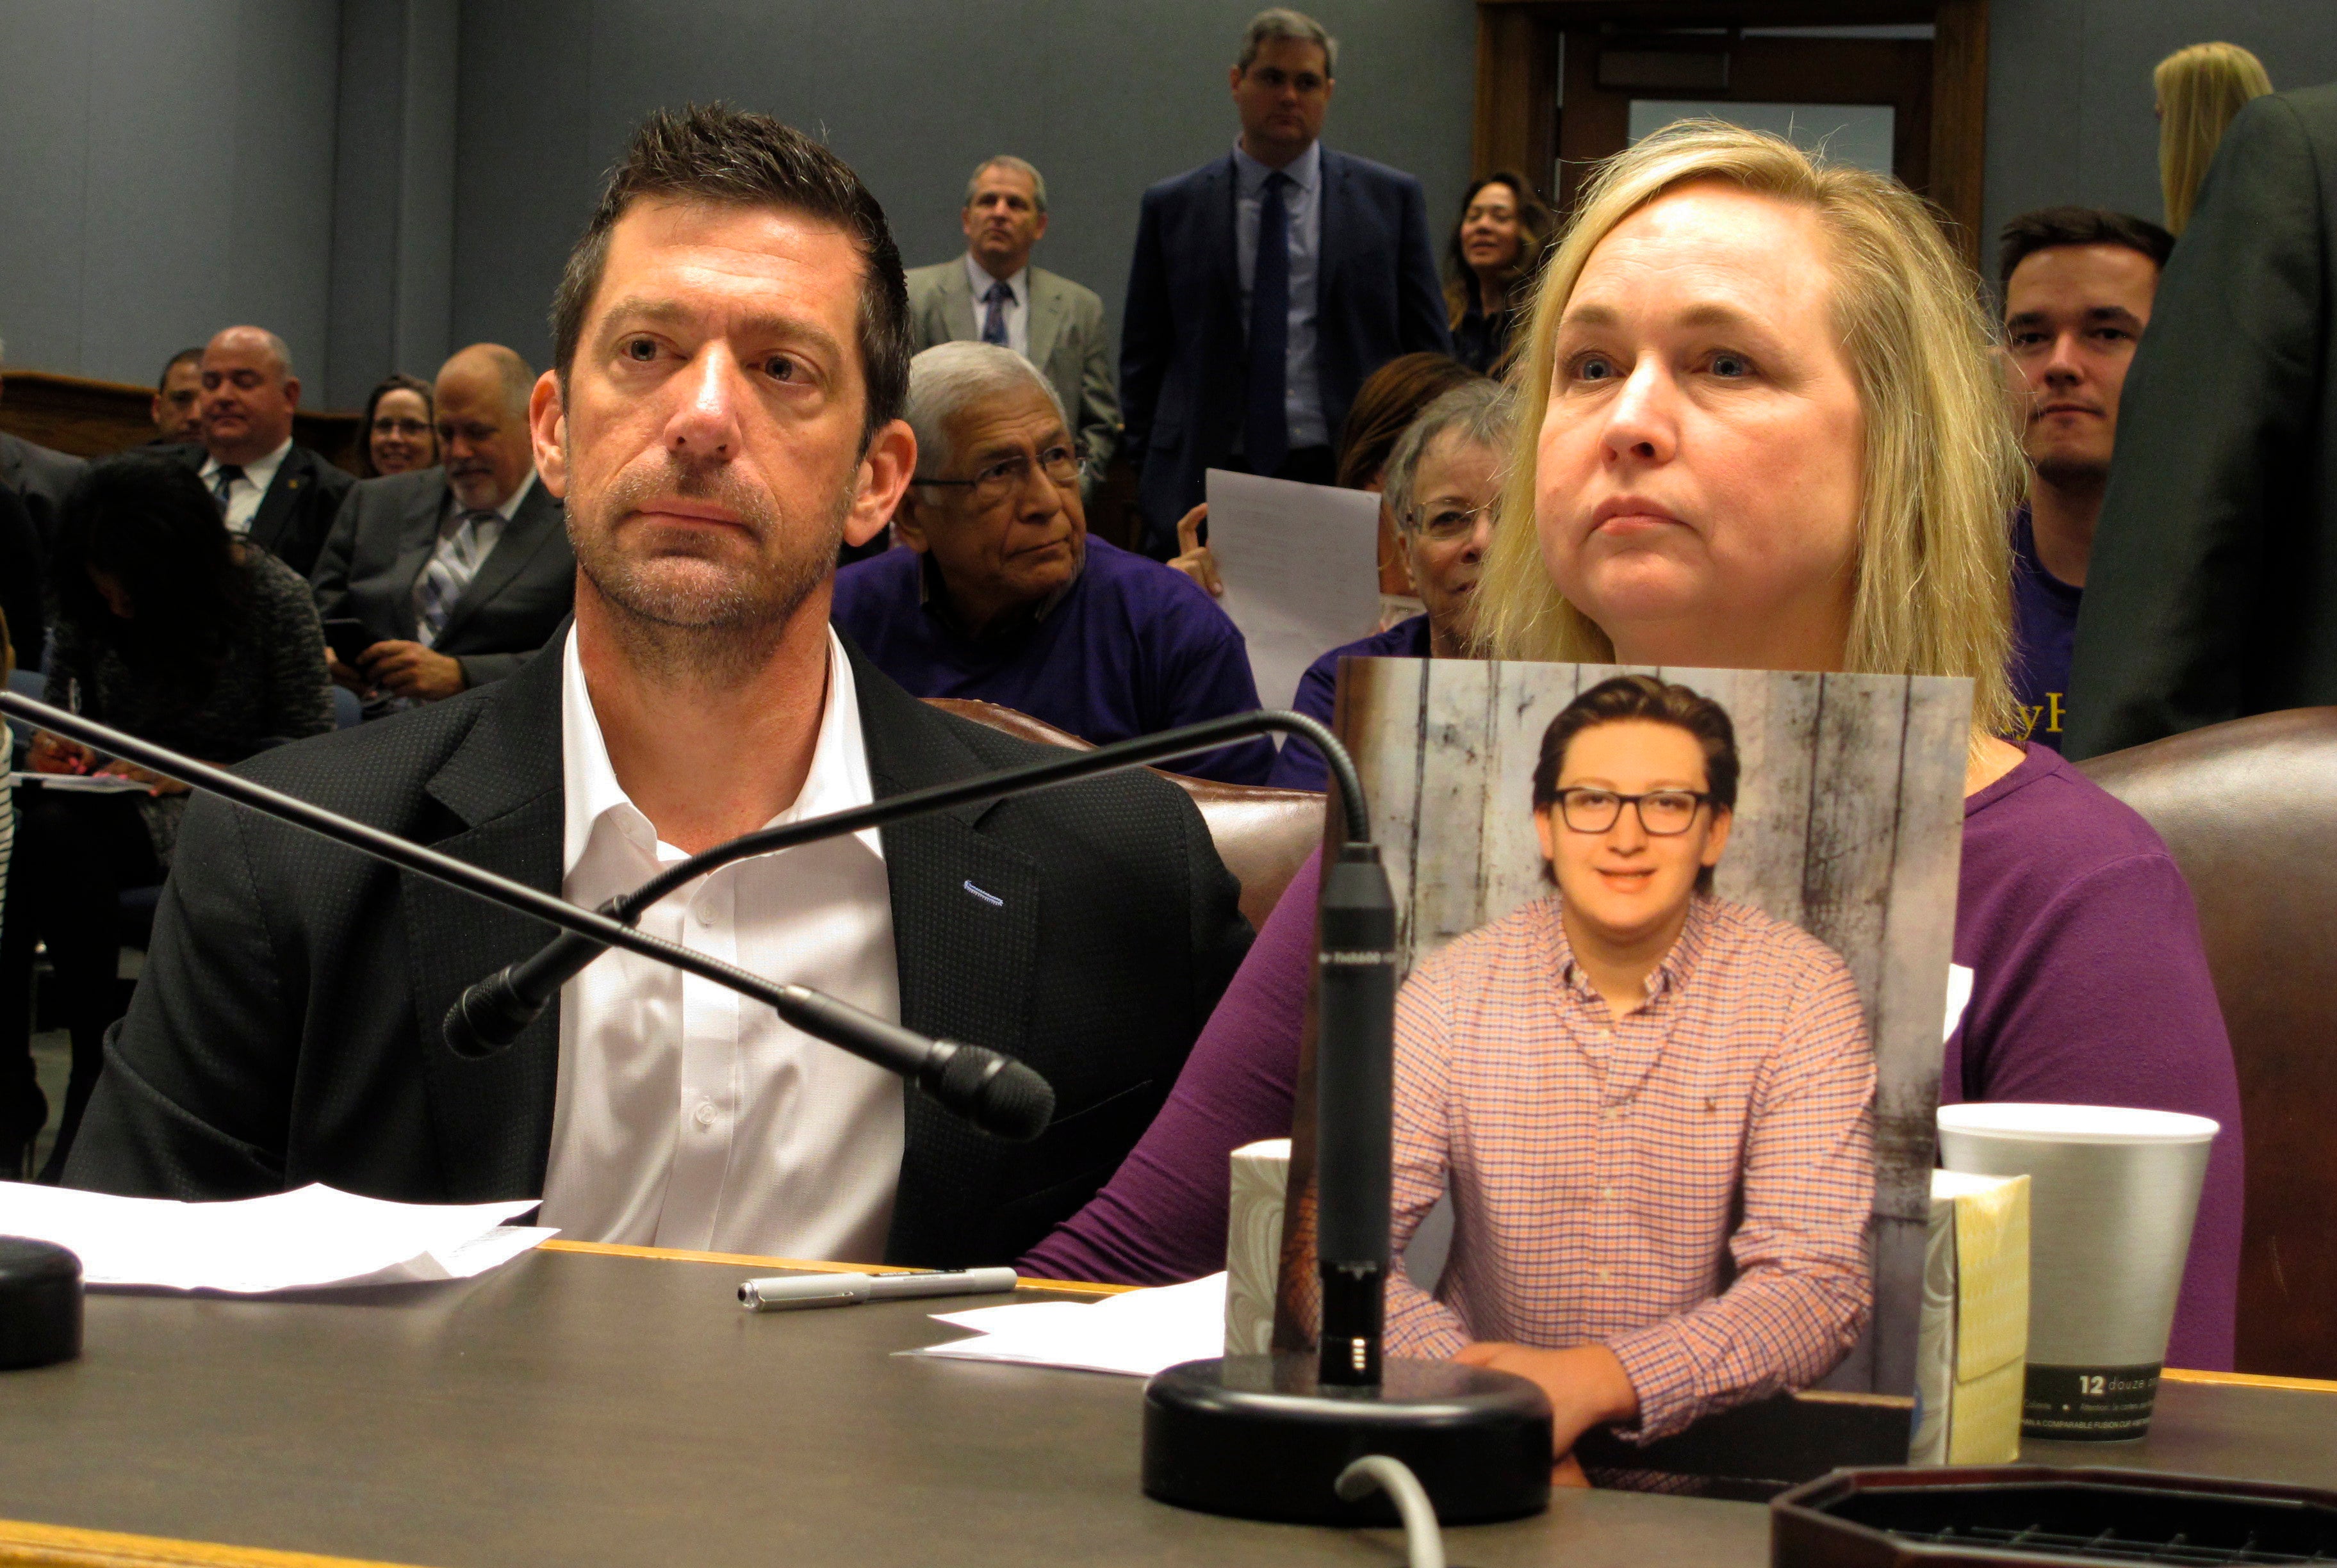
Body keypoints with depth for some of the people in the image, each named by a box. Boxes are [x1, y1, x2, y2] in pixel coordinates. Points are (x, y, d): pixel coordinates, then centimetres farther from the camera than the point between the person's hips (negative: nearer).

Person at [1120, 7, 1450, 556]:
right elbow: (1143, 360, 12)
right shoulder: (1172, 207, 9)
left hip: (1348, 482, 0)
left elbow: (1430, 355, 9)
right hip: (1205, 485, 0)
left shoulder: (1391, 199, 8)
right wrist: (1153, 477, 3)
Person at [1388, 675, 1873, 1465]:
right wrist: (1460, 1381, -26)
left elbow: (1818, 1283, -12)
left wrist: (1595, 1383, -27)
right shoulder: (1451, 992, 1)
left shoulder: (1800, 993, -4)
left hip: (1712, 1429, 1)